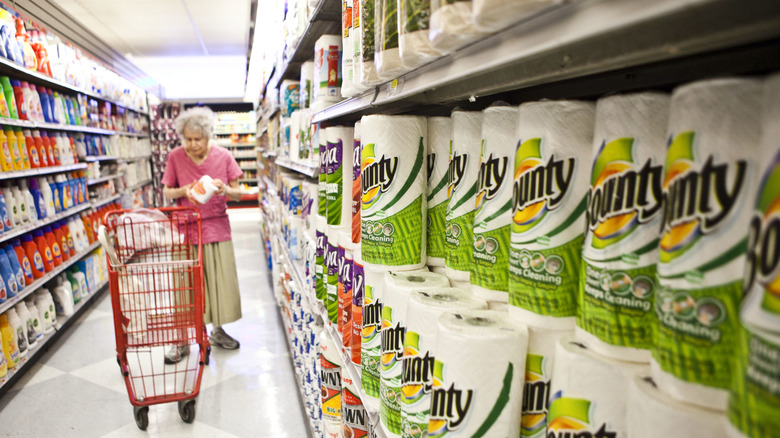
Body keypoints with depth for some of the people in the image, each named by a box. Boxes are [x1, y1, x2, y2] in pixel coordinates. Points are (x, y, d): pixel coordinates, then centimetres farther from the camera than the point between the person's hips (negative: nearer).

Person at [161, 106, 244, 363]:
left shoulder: (223, 156, -3)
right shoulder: (175, 157, -3)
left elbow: (238, 194, 1)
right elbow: (166, 192, 5)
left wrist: (224, 190, -20)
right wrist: (184, 191, -16)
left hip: (217, 228, 1)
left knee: (220, 281, 7)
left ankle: (218, 330, 28)